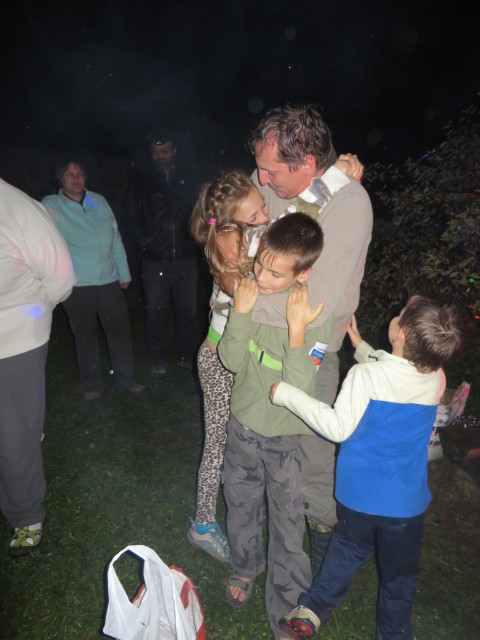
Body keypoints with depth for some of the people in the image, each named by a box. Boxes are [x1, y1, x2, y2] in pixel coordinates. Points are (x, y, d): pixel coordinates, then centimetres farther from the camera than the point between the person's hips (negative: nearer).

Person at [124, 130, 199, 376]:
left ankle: (186, 356, 24)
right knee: (155, 313, 4)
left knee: (188, 310, 8)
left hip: (185, 257, 2)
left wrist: (194, 241, 1)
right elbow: (131, 217, 6)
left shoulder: (187, 178, 10)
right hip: (155, 259, -1)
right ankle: (157, 361, 19)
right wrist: (143, 244, -3)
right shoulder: (140, 180, 5)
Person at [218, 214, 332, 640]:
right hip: (243, 426, 4)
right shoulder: (251, 293, -13)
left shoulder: (316, 319, -23)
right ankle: (245, 567, 58)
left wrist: (296, 330, -34)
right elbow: (232, 362, -13)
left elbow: (299, 388, -26)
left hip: (285, 438, -3)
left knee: (287, 528, 13)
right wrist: (241, 312, -25)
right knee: (241, 507, 26)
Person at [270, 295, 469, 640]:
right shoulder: (437, 379, -13)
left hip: (358, 494, -1)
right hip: (407, 502, 1)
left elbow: (338, 427, -26)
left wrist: (287, 394, -23)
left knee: (347, 550, 28)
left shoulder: (365, 375, -26)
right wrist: (360, 345, 14)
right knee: (400, 573, 26)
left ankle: (312, 609, 39)